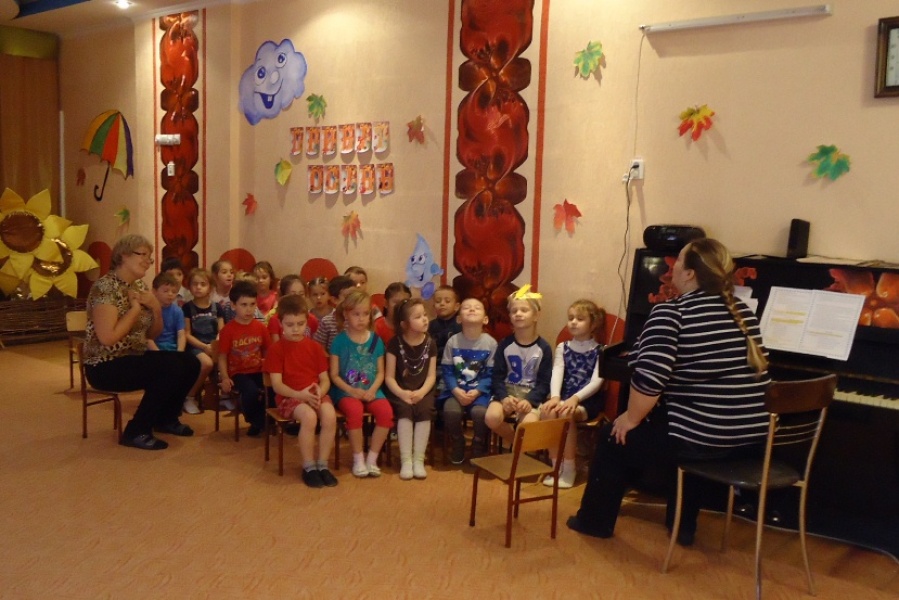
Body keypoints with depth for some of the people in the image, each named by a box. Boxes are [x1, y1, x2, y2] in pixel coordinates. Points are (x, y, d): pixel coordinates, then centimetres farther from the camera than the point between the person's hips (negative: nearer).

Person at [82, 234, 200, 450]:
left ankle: (166, 418, 17)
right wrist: (135, 307, -17)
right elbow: (107, 337, -27)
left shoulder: (140, 286, 9)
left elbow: (153, 334, 13)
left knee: (190, 363, -4)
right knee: (172, 368, -26)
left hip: (134, 358, 9)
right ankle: (136, 431, -12)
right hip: (106, 366, -9)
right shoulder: (106, 286, -18)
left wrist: (156, 307, -6)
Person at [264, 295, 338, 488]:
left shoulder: (314, 347, 10)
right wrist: (300, 394, -23)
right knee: (309, 416, -35)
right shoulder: (277, 349, -1)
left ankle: (323, 464, -14)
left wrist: (320, 392, -15)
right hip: (289, 397, -3)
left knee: (330, 414, -29)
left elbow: (325, 379, 8)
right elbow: (277, 385, -7)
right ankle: (309, 467, -17)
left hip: (315, 395, 3)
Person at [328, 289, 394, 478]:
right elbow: (334, 374, -1)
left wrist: (372, 390, -12)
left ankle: (372, 458, -9)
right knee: (355, 411, -34)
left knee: (386, 411, -26)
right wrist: (351, 390, -15)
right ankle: (358, 459, -13)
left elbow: (380, 372, 7)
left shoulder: (375, 340, 7)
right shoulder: (340, 340, -1)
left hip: (371, 390, 3)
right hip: (347, 390, -2)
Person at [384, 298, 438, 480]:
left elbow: (431, 376, -1)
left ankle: (419, 459, -21)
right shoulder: (395, 343, -6)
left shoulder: (430, 343, 1)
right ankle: (405, 460, -24)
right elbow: (389, 377, -7)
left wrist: (421, 392, -20)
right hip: (400, 392, -1)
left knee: (425, 410, -29)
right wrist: (401, 393, -24)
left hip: (422, 391, 2)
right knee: (405, 410, -31)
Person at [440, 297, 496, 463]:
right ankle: (457, 449, 0)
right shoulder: (452, 341, 1)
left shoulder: (490, 343, -3)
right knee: (451, 411, -28)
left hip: (480, 391, -1)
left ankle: (478, 451, -1)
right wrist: (456, 390, -16)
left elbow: (491, 374, -4)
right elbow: (447, 370, 0)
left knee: (480, 412, -30)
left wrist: (477, 391, -18)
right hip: (456, 390, 1)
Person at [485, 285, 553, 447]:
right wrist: (504, 397, -19)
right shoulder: (504, 345, 1)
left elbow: (544, 382, -2)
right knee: (491, 418, -29)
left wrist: (530, 401, -19)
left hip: (532, 395, -1)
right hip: (506, 392, 2)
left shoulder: (543, 348, -2)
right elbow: (498, 377, 1)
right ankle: (513, 442, 3)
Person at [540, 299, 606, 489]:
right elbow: (557, 374, -3)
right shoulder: (562, 348, 13)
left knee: (566, 414, -33)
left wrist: (575, 398, -28)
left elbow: (596, 382, -12)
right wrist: (555, 397, -23)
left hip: (587, 401, -3)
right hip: (565, 398, 3)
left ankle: (569, 468, -20)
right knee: (547, 410, -29)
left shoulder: (599, 351, 1)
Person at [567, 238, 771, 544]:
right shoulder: (742, 311, 9)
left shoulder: (671, 312, -13)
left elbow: (650, 377, -23)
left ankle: (595, 520, 31)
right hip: (750, 438, 7)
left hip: (699, 437, -7)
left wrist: (631, 419, -6)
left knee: (614, 438, 16)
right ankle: (683, 524, 40)